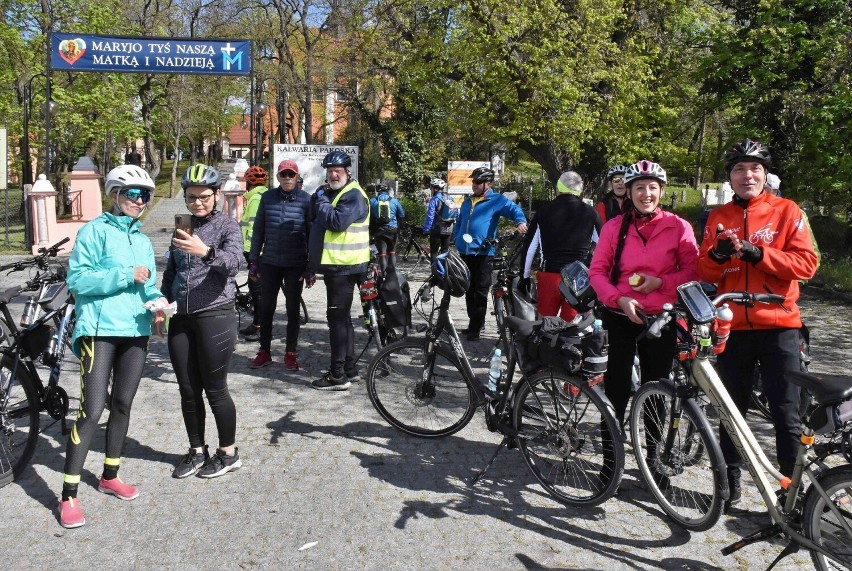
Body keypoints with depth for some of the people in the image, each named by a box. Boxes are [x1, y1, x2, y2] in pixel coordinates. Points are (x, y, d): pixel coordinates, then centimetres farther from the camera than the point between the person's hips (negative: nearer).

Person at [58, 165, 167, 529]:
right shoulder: (95, 231, -4)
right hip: (100, 331, -6)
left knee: (122, 405, 14)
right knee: (92, 411, -9)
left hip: (136, 332, 7)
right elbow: (77, 278, -13)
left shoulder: (143, 242, 16)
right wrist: (125, 276, -19)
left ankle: (110, 476, 31)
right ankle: (68, 496, 1)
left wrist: (158, 304, -3)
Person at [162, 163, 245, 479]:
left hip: (215, 315, -6)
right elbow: (170, 271, 19)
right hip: (181, 319, 6)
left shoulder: (228, 226, -4)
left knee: (215, 390, 1)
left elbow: (233, 262, -24)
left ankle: (228, 453, 17)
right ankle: (197, 451, 26)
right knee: (188, 390, 10)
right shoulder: (181, 227, 14)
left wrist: (205, 251, -43)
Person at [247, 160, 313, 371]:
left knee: (293, 309, 8)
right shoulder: (267, 198, 2)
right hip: (269, 262, 2)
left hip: (295, 265, -2)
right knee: (266, 307, 8)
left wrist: (310, 268, -4)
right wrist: (253, 261, 5)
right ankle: (264, 351, 22)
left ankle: (290, 353, 20)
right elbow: (258, 231, 7)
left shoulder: (306, 200, -4)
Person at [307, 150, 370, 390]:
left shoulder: (353, 195, -13)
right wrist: (313, 264, 20)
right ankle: (349, 369, 24)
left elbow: (337, 221, -28)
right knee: (341, 318, 14)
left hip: (344, 267, -10)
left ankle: (338, 376, -3)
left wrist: (322, 202, -12)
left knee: (337, 317, -8)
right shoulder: (327, 192, 17)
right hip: (334, 265, 10)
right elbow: (317, 225, 23)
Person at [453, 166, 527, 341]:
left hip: (483, 253, -7)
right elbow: (459, 222, 27)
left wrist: (520, 221, -35)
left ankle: (475, 327, 2)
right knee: (469, 290, 12)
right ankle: (474, 322, 24)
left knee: (480, 291, -3)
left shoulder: (497, 200, -2)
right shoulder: (467, 201, 18)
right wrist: (456, 239, 15)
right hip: (464, 253, 7)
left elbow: (514, 209, -14)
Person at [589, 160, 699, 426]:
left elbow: (693, 271, 0)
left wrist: (660, 282, -15)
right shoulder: (614, 226, 0)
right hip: (620, 316, 0)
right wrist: (620, 299, -15)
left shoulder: (678, 227, -2)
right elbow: (597, 271, 0)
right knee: (616, 386, 3)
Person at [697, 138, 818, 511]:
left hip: (778, 326, -2)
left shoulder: (786, 211, 2)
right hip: (732, 327, 3)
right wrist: (717, 255, -16)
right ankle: (730, 480, 23)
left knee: (786, 413, 2)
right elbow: (704, 274, 5)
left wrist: (757, 253, -18)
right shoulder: (717, 218, 10)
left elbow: (806, 263, -7)